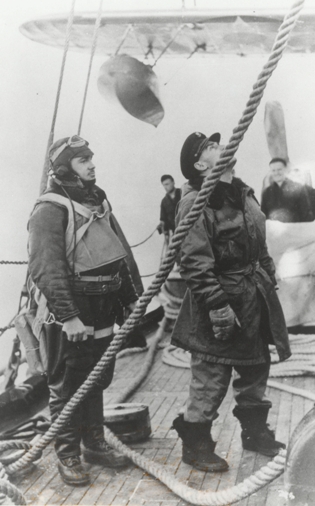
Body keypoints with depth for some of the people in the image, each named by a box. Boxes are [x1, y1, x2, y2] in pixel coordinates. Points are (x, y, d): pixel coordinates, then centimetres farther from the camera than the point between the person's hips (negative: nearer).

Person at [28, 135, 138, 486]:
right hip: (68, 317, -8)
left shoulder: (98, 202, 13)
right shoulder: (50, 209, -15)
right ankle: (68, 456, 17)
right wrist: (68, 316, -29)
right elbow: (46, 269, -24)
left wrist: (130, 298, 20)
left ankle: (95, 444, 32)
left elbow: (115, 255, 21)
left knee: (96, 381, 18)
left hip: (101, 312, 8)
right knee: (67, 387, 3)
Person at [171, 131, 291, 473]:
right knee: (210, 381, 2)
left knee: (255, 369, 21)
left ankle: (255, 432, 39)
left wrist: (269, 279, 18)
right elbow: (194, 262, -22)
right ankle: (195, 444, 20)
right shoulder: (195, 202, -17)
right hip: (220, 305, -9)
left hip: (254, 299, 9)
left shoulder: (242, 193, 11)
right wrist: (216, 304, -24)